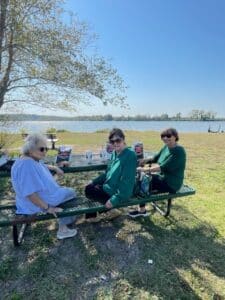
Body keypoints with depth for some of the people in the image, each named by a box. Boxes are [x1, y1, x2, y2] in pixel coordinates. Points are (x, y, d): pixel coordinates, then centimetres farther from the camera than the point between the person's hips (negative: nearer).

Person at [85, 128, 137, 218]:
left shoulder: (130, 155, -22)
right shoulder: (115, 153, 3)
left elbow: (127, 181, -25)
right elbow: (108, 172, 14)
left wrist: (115, 199, -26)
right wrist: (94, 181, 10)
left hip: (119, 193, -8)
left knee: (89, 191, -8)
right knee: (89, 187, 13)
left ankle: (111, 209, 7)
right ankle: (91, 216, 26)